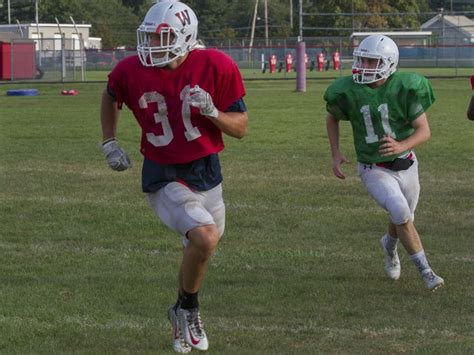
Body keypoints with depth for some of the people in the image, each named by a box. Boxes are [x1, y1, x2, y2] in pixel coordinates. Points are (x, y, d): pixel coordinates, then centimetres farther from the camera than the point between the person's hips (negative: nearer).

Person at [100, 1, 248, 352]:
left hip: (207, 172, 3)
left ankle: (183, 313, 44)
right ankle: (189, 310, 0)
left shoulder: (215, 67, -14)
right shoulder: (132, 71, -12)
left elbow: (241, 128, -7)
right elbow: (110, 96, 14)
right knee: (205, 238, -25)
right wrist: (110, 143, 8)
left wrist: (212, 112, -26)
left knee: (200, 248, 17)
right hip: (165, 178, -3)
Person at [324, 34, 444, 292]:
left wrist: (401, 146, -35)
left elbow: (424, 131, -16)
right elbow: (332, 118, 9)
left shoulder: (405, 88, -18)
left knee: (403, 219, 19)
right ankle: (425, 271, -10)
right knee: (401, 215, -22)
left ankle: (389, 245, 55)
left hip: (405, 164, 2)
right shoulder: (347, 91, -14)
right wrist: (336, 154, -1)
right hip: (374, 170, -2)